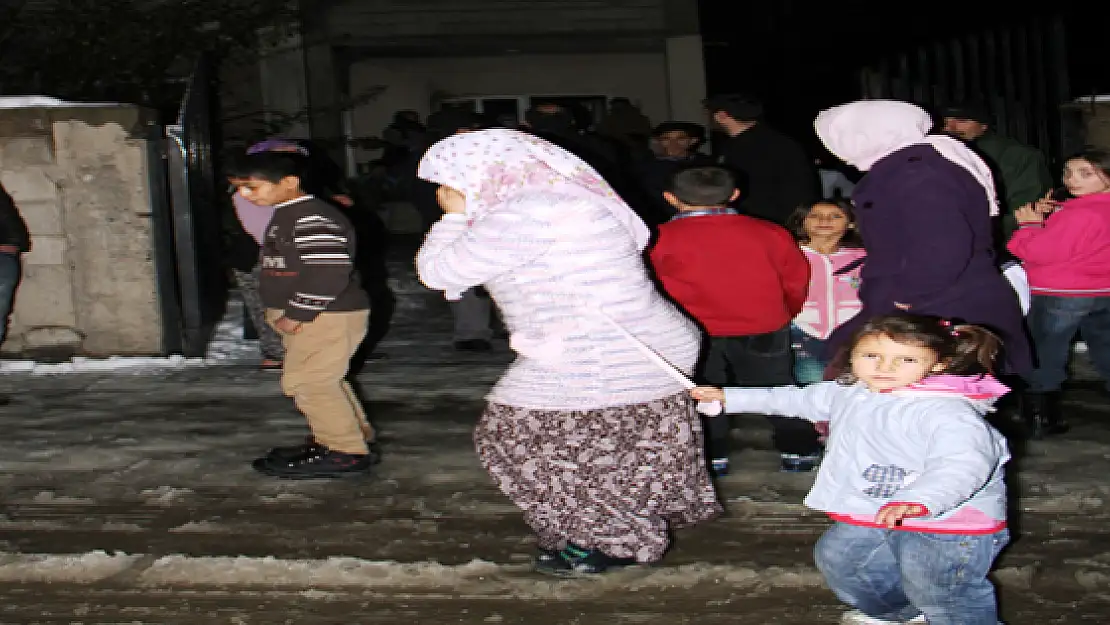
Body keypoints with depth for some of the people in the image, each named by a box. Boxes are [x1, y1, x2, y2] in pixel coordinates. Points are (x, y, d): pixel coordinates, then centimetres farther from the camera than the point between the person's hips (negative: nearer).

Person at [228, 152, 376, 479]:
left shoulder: (314, 220, -23)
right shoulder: (287, 215, 11)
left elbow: (330, 275, -29)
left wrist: (296, 314, -22)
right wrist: (286, 313, 16)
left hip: (329, 317, -11)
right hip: (304, 317, 11)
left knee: (306, 382, -7)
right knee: (322, 382, 18)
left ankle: (345, 453, -1)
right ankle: (354, 435, 30)